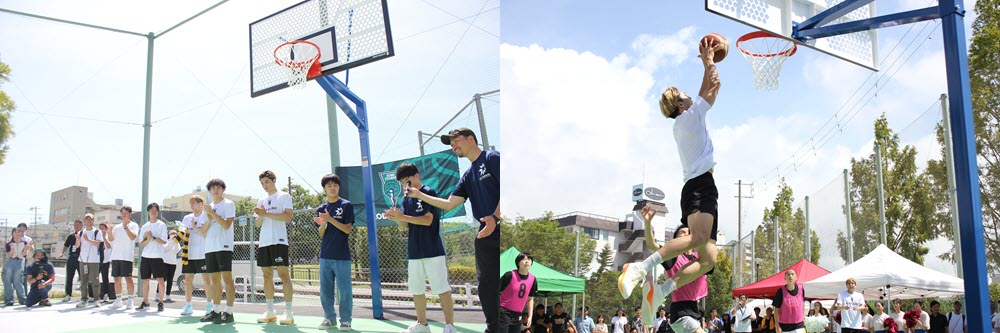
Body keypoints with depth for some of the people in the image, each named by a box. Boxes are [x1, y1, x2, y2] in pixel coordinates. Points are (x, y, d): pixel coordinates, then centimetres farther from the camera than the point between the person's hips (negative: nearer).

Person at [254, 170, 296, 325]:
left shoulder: (284, 196, 1)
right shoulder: (261, 201, 19)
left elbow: (288, 217, -12)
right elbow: (257, 224, 18)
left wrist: (266, 213, -15)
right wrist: (260, 215, -4)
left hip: (279, 241, -6)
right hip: (264, 242, 6)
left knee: (283, 274, -9)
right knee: (267, 275, 7)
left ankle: (288, 312, -9)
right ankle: (270, 312, 13)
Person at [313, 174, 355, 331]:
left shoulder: (347, 205, -1)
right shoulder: (321, 209, 11)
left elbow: (348, 229, -8)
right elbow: (321, 234, 9)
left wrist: (330, 219, -17)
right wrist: (322, 224, -12)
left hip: (342, 256, -4)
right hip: (325, 256, 5)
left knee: (344, 290, -2)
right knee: (325, 289, 8)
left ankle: (345, 320, 7)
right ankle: (329, 318, 20)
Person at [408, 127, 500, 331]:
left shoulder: (492, 158, -3)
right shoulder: (467, 176, 21)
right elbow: (449, 204, 21)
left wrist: (495, 217, -25)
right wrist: (420, 195, 14)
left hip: (498, 229, -8)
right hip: (486, 236, 8)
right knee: (487, 287, 9)